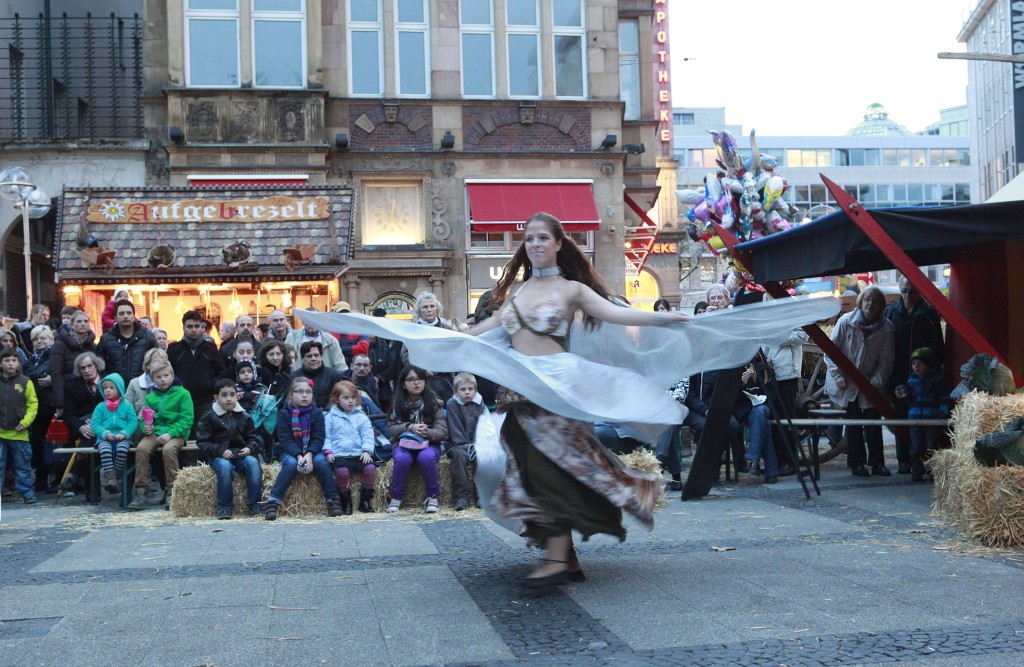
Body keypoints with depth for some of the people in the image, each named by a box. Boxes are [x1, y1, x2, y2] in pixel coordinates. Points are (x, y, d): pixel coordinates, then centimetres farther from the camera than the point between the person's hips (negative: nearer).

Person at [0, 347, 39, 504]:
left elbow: (33, 405, 0)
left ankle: (27, 494, 17)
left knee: (23, 466, 8)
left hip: (19, 433, -1)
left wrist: (25, 422, -10)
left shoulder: (25, 382, -3)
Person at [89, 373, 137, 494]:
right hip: (105, 438, 1)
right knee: (105, 450, -33)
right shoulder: (100, 407, 12)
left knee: (122, 449, -34)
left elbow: (133, 422, 2)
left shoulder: (127, 406, 10)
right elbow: (95, 424, 4)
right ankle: (111, 478, -31)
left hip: (122, 438, -1)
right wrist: (105, 433, -14)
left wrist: (124, 433, -14)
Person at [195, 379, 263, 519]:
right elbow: (202, 442, -1)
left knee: (253, 462, -29)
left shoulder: (244, 417, 11)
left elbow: (253, 438, 15)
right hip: (219, 456, -2)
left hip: (241, 454, 2)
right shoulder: (208, 417, 3)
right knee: (225, 466, -36)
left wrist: (250, 448, -9)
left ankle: (255, 505, -21)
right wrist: (221, 451, -16)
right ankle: (224, 507, -21)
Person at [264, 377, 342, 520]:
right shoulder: (284, 414, -3)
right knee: (291, 463, -33)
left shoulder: (317, 413, 1)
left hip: (312, 451, 1)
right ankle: (272, 502, -32)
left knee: (321, 461, -29)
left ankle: (333, 500, -20)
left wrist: (309, 454, -26)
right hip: (291, 452, -1)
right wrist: (299, 456, -27)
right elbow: (286, 440, -11)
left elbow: (319, 438, -7)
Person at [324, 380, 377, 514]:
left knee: (370, 467, -26)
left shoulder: (361, 417, 14)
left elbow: (368, 436, 7)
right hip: (339, 454, -2)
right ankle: (345, 502, -13)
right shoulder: (330, 417, 12)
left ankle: (365, 501, -7)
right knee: (342, 471, -34)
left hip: (359, 454, 2)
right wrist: (328, 451, -7)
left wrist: (367, 451, -9)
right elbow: (327, 437, 9)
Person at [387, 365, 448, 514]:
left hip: (429, 443, -1)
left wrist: (427, 433, -29)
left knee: (426, 457, -35)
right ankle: (396, 496, -11)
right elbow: (392, 428, -2)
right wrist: (410, 427, -20)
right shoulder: (398, 402, 0)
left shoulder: (433, 402, -3)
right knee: (402, 459, -33)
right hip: (404, 442, 1)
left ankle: (434, 496, -16)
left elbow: (442, 431, -7)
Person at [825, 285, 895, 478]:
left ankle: (877, 463, 10)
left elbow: (885, 361, -5)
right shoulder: (846, 322, -10)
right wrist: (837, 375, -12)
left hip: (870, 384, 1)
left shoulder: (886, 328, -7)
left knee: (873, 422, 1)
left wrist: (876, 382, -14)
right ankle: (857, 463, 10)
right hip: (846, 383, -1)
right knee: (853, 422, 2)